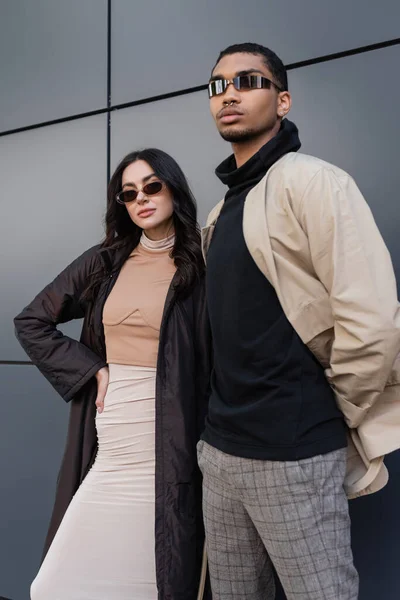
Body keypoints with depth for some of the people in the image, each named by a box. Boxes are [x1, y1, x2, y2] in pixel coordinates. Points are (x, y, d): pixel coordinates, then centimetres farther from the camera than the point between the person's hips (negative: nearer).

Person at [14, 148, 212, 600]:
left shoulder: (201, 267, -2)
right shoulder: (103, 263, 9)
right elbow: (30, 322, 12)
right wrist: (91, 370, 1)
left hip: (166, 446, -3)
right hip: (108, 445, 4)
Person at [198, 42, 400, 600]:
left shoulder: (311, 182, -11)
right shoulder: (222, 211, 13)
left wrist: (333, 416, -7)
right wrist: (225, 418, 10)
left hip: (294, 457, -7)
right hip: (221, 450, 8)